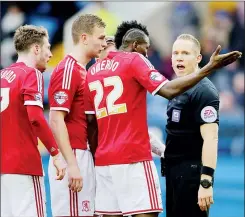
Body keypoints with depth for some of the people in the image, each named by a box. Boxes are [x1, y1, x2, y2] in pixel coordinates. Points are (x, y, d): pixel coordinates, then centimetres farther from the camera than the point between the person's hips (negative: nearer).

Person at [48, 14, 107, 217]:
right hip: (73, 157, -9)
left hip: (84, 155, 9)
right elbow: (56, 120, -18)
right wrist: (71, 164, -22)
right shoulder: (67, 70, -11)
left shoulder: (82, 70, 16)